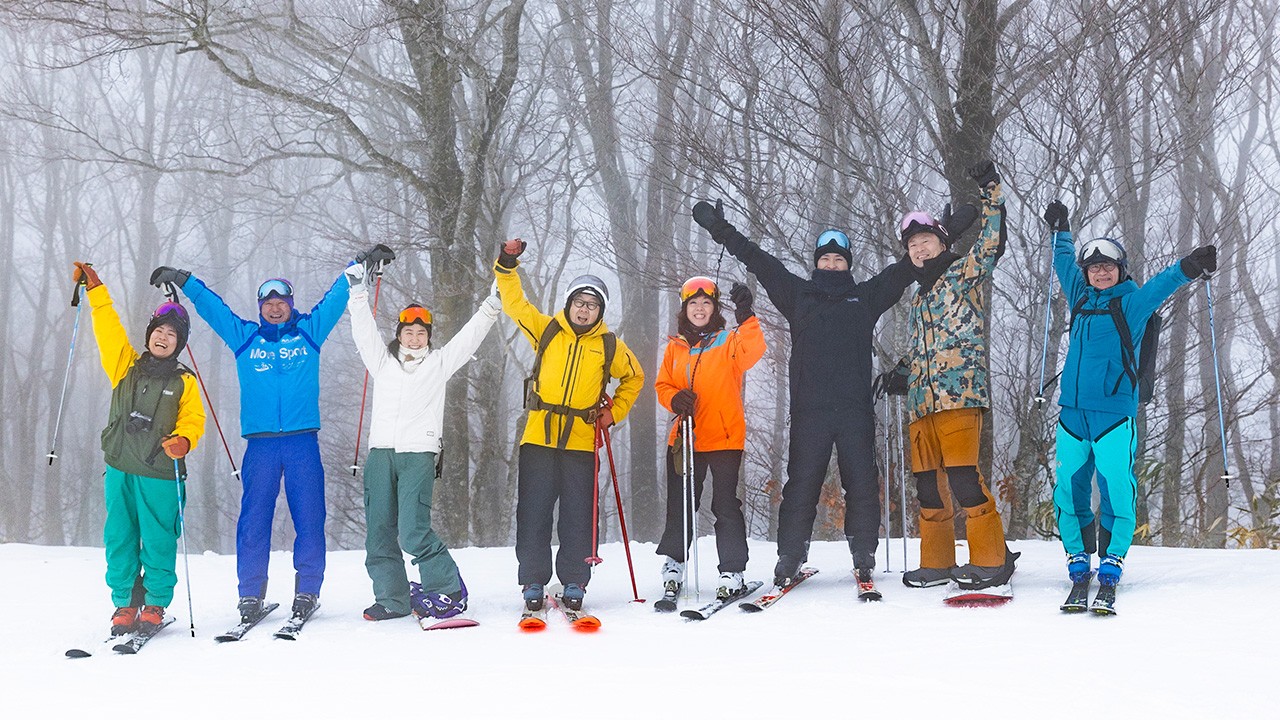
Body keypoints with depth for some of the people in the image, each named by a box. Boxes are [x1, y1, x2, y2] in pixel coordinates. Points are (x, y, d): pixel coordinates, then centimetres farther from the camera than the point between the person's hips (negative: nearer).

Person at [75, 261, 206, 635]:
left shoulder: (184, 382, 3)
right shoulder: (126, 366, 10)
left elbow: (193, 420, 0)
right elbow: (109, 328, 7)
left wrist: (182, 441, -20)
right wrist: (95, 289, 3)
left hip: (160, 474, -3)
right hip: (120, 469, 3)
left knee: (158, 542, 0)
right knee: (119, 538, 6)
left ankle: (155, 605, 13)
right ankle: (125, 603, 17)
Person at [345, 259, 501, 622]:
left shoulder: (439, 362, 12)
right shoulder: (382, 361, 18)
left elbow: (470, 335, 8)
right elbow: (364, 329, 12)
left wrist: (493, 305, -1)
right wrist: (358, 291, 5)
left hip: (419, 454, -4)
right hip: (380, 453, 4)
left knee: (413, 531, -15)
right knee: (379, 531, 3)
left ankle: (448, 590, -2)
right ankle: (392, 599, 12)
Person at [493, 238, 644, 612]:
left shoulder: (610, 346, 7)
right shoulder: (546, 330, 7)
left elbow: (634, 377, 22)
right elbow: (514, 303, 8)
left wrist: (613, 413, 12)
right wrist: (507, 266, -4)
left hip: (581, 442, 0)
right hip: (539, 438, 0)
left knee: (577, 517, 2)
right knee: (533, 513, 0)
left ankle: (574, 584, 11)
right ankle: (533, 583, 7)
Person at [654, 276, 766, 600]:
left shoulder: (729, 342, 2)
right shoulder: (675, 347, 12)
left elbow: (752, 352, -18)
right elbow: (662, 384, 15)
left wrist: (746, 317, -31)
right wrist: (674, 398, -7)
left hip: (724, 437, -3)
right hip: (684, 438, 3)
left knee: (726, 505, -3)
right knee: (680, 504, 8)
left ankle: (732, 572, 2)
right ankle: (673, 563, 23)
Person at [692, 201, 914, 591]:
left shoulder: (865, 297, 17)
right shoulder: (798, 294, 16)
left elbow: (904, 269, 19)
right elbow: (758, 260, 14)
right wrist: (720, 229, 13)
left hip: (856, 408, 0)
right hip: (809, 409, 0)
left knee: (861, 482, -1)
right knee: (802, 483, -2)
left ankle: (864, 556, 8)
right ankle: (790, 559, 4)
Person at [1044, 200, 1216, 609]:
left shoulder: (1133, 301, 4)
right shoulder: (1081, 298, 16)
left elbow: (1163, 284, -13)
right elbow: (1064, 262, 33)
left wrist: (1190, 267, -30)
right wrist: (1060, 230, 46)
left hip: (1114, 410, -4)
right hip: (1073, 410, 5)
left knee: (1115, 486, -9)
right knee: (1069, 486, 2)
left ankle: (1111, 561, -4)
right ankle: (1079, 558, 10)